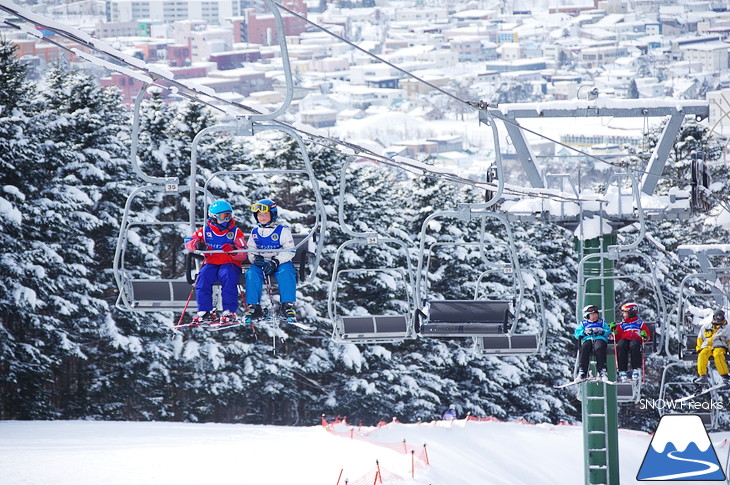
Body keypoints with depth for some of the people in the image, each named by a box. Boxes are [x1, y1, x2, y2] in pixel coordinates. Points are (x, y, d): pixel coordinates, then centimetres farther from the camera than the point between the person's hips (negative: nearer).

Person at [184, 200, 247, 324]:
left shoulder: (236, 232, 7)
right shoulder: (205, 231, 11)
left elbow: (243, 254, -1)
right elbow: (188, 241, 7)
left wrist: (233, 251, -24)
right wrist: (197, 245, -16)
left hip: (229, 263, -2)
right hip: (211, 263, 2)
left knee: (228, 276, -35)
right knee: (203, 277, -29)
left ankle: (229, 312, -32)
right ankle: (205, 312, -23)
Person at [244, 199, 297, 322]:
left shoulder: (282, 231, 0)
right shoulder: (255, 232, 14)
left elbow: (290, 251, -6)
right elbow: (250, 251, 17)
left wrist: (276, 262, -20)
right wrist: (255, 258, -8)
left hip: (281, 263, -3)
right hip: (261, 264, 3)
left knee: (285, 273, -36)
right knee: (252, 274, -28)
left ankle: (288, 305, -30)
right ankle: (254, 307, -24)